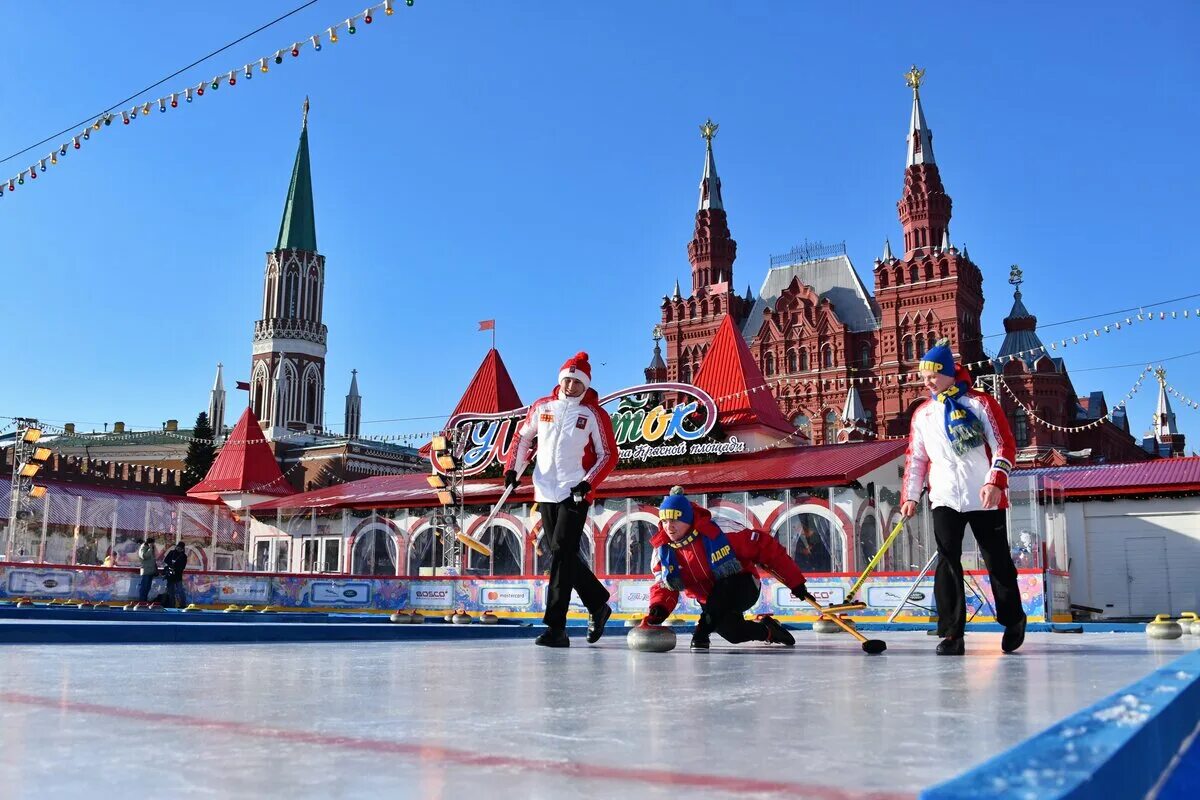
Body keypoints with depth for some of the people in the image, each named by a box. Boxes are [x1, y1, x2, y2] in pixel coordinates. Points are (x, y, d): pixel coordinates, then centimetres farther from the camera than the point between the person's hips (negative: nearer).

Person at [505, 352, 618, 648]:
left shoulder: (594, 414, -4)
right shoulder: (542, 407, 8)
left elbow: (609, 455, -2)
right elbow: (523, 437, 19)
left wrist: (588, 483, -15)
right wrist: (513, 468, 7)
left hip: (575, 493, -5)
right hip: (545, 492, 5)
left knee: (562, 554, -12)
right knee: (560, 554, 11)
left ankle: (556, 628, -11)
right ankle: (598, 605, 29)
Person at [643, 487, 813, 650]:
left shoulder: (718, 530, -26)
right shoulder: (662, 551, -11)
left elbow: (764, 547, -20)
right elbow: (663, 587, -7)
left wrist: (795, 581, -17)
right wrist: (658, 609, -31)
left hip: (743, 587, -5)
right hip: (711, 602, 5)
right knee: (734, 633, -14)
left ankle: (702, 630, -24)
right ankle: (767, 629, 18)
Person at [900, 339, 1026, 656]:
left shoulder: (980, 403, -1)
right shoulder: (922, 414, 11)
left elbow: (1004, 446, -5)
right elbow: (915, 458, 14)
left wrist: (995, 482, -17)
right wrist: (910, 496, 7)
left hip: (985, 499, -3)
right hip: (945, 499, 3)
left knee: (998, 562, 7)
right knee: (947, 563, -7)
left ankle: (1013, 621, 28)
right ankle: (951, 634, -4)